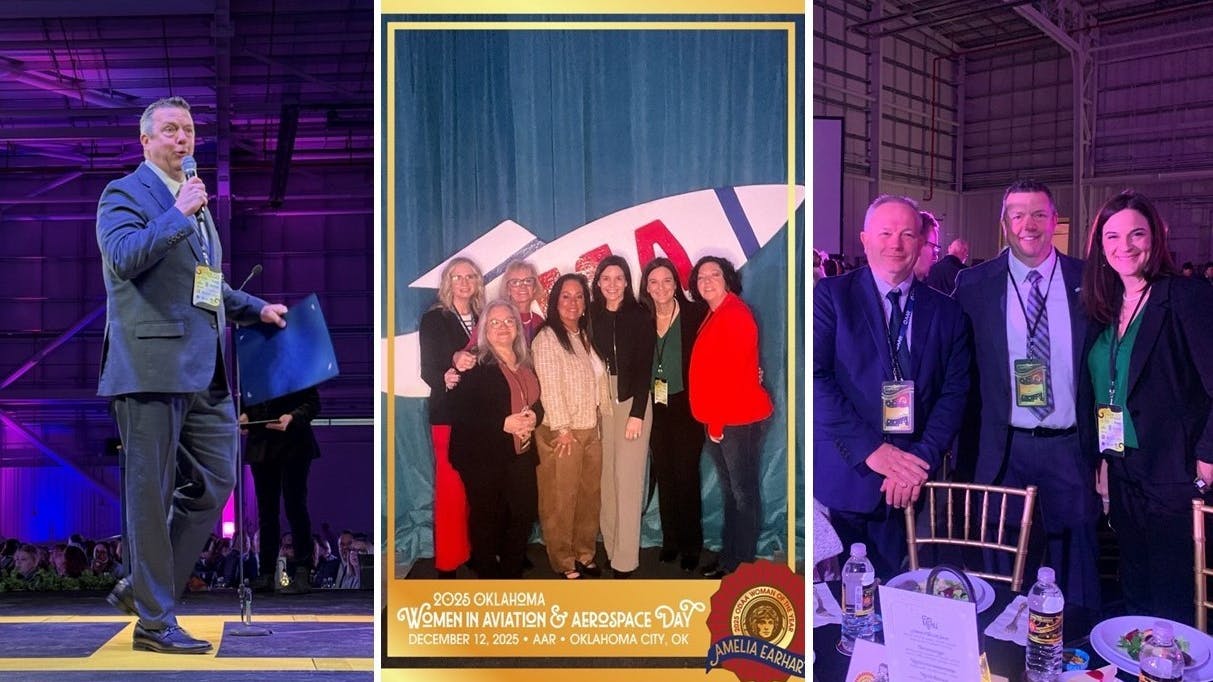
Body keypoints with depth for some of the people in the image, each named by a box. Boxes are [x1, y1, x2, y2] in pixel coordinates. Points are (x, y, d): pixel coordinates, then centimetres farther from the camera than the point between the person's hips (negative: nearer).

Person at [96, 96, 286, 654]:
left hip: (205, 369, 8)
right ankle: (155, 622, 6)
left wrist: (256, 309, 23)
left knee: (215, 481, 9)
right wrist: (179, 214, -17)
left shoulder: (195, 201, 24)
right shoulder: (125, 194, -1)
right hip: (153, 364, -8)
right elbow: (124, 257, -20)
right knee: (152, 493, -2)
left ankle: (141, 588, 22)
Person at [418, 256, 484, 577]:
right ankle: (449, 561, 5)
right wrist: (453, 365, -24)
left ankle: (477, 550, 16)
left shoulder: (482, 319, 12)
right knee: (451, 489, -4)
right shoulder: (434, 319, 0)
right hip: (449, 415, -4)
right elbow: (427, 371, -5)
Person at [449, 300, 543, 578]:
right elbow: (461, 412, -14)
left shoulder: (526, 364, 13)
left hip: (521, 455, 6)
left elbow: (538, 401, 23)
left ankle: (512, 573, 25)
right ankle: (488, 574, 20)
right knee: (488, 522, 2)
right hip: (485, 458, -6)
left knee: (523, 518, 6)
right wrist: (503, 424, -21)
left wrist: (534, 416, -1)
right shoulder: (475, 365, -8)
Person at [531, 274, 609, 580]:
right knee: (561, 501, 0)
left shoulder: (585, 336, 13)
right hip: (562, 432, -7)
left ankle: (585, 554, 22)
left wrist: (605, 417, 9)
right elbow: (549, 387, -14)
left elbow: (598, 381, 15)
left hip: (591, 430, 7)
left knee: (590, 496, 10)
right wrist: (563, 429, -16)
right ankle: (563, 563, 10)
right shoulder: (547, 338, -9)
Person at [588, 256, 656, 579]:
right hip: (599, 400, 3)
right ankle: (609, 543, 14)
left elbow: (645, 367, -7)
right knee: (605, 474, 3)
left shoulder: (639, 316, -4)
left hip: (632, 399, -3)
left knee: (627, 477, -5)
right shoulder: (591, 316, 5)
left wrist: (637, 413, -13)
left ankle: (625, 558, -3)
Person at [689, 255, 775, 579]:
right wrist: (712, 421, 6)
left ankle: (742, 564, 6)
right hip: (718, 420, 9)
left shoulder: (735, 314, -14)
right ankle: (728, 555, 24)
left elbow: (733, 373, -19)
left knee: (743, 492, 0)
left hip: (739, 419, -9)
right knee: (730, 492, 16)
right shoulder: (713, 317, 15)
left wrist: (717, 422, -15)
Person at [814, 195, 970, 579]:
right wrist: (870, 449, -15)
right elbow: (814, 377, -9)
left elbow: (955, 391, 6)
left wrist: (923, 458, -10)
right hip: (845, 473, -3)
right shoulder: (831, 296, 0)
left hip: (912, 482, 3)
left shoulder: (945, 311, 11)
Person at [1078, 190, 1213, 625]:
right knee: (1135, 597, 15)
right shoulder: (1103, 307, 11)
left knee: (1173, 606, 1)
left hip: (1174, 476, -7)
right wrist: (1102, 459, 9)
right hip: (1122, 474, 7)